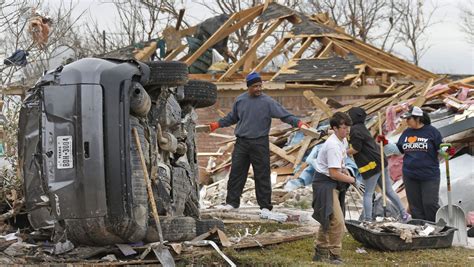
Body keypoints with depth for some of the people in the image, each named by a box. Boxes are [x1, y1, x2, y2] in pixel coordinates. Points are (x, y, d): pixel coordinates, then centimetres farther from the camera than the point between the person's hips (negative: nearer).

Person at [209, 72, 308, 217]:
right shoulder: (240, 100, 7)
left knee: (262, 175, 0)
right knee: (236, 172, 6)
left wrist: (298, 123, -25)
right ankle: (232, 202, 17)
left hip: (260, 144, -4)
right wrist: (217, 125, 17)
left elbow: (285, 115, -11)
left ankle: (265, 206, 6)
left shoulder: (267, 102, -6)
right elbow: (232, 118, 21)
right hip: (241, 142, 4)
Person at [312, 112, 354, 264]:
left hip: (333, 184, 10)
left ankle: (320, 252, 29)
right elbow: (334, 173, -24)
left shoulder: (343, 141, 8)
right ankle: (334, 256, -4)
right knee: (337, 221, -13)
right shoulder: (333, 146, -23)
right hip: (325, 184, -10)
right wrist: (352, 180, -14)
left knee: (328, 219, 18)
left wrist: (344, 170, 5)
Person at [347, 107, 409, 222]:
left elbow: (356, 149, -16)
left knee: (368, 194, -2)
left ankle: (367, 219, -2)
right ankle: (404, 214, 18)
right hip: (381, 163, 9)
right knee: (389, 191, 14)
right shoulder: (362, 127, 18)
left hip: (371, 166, -9)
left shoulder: (355, 129, -12)